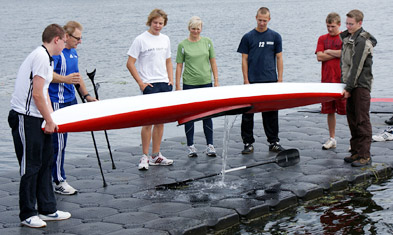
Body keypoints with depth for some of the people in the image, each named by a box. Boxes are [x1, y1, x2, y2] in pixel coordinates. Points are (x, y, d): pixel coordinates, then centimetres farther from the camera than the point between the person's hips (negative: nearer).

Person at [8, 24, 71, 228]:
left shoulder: (45, 57, 16)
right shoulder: (42, 57, -16)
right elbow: (37, 94, -19)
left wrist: (51, 118, 16)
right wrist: (49, 121, -11)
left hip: (36, 119, 10)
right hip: (25, 119, -10)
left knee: (44, 162, 13)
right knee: (31, 166, -3)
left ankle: (47, 209, 19)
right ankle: (27, 214, 6)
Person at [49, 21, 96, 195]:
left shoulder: (73, 52, 15)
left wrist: (86, 95, 22)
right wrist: (65, 79, -39)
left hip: (70, 101, 9)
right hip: (57, 103, -9)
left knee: (61, 141, 11)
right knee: (58, 142, -7)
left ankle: (58, 176, 18)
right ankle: (59, 182, -3)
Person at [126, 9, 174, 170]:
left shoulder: (165, 39, 13)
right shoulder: (141, 40, -6)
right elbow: (130, 64, -6)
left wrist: (171, 79, 9)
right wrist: (141, 83, -11)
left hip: (164, 84, 6)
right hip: (149, 85, -6)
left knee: (160, 121, 8)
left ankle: (156, 156, 16)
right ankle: (145, 157, 0)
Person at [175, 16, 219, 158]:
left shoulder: (207, 42, 6)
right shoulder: (183, 45, -1)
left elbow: (213, 62, 9)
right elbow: (179, 66, 0)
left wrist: (216, 80, 4)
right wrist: (177, 86, -4)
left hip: (206, 82, 2)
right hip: (189, 84, -2)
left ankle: (210, 145, 11)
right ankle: (190, 146, 13)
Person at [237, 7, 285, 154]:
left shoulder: (275, 37, 7)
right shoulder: (248, 37, 4)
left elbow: (279, 59, 7)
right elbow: (244, 60, 4)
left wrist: (280, 79, 0)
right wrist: (246, 80, -3)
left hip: (270, 81, 1)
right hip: (252, 81, 0)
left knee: (271, 114, 5)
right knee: (248, 113, 1)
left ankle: (273, 142, 14)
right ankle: (248, 143, 9)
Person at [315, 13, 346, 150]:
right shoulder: (322, 39, 12)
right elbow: (319, 57, 0)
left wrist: (329, 51, -4)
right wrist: (337, 54, -5)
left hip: (342, 80, -4)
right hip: (327, 79, 4)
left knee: (347, 110, -4)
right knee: (329, 111, 9)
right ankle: (332, 139, 19)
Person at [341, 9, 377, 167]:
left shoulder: (362, 41, -13)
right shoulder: (347, 37, 15)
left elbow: (357, 67, -17)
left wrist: (349, 88, -16)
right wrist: (346, 85, 15)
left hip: (361, 86, -9)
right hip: (351, 85, 9)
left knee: (362, 121, -8)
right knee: (352, 120, 11)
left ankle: (365, 156, -6)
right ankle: (356, 152, 17)